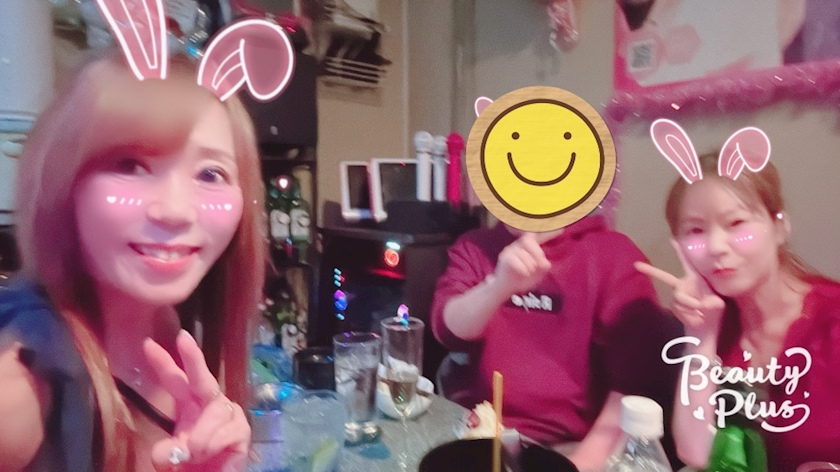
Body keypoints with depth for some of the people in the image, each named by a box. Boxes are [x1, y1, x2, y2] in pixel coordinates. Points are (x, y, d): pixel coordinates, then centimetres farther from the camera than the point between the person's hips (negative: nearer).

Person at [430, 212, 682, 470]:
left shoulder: (612, 252, -4)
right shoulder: (475, 246, 5)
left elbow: (638, 373, -11)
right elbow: (449, 330, -10)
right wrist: (501, 286, -28)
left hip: (572, 442, -2)